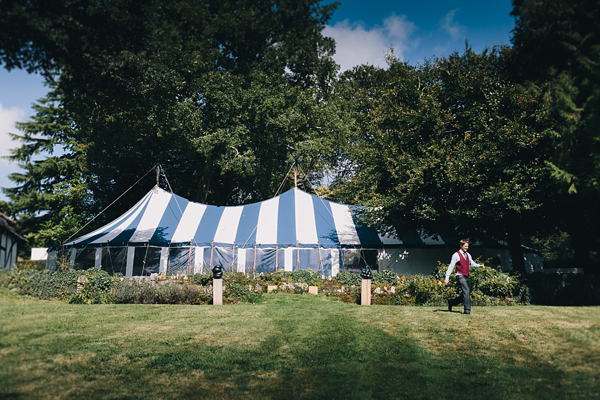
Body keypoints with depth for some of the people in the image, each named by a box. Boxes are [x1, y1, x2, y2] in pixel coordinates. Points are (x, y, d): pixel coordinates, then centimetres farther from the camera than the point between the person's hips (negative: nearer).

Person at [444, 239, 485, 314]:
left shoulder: (468, 255, 14)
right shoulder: (456, 255, -7)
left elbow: (472, 264, 20)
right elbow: (451, 267, -9)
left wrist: (480, 266, -1)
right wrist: (447, 278, -11)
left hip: (466, 277, 8)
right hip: (460, 276, -8)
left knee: (467, 294, 9)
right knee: (466, 292, -17)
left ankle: (451, 302, 26)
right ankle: (467, 310, -12)